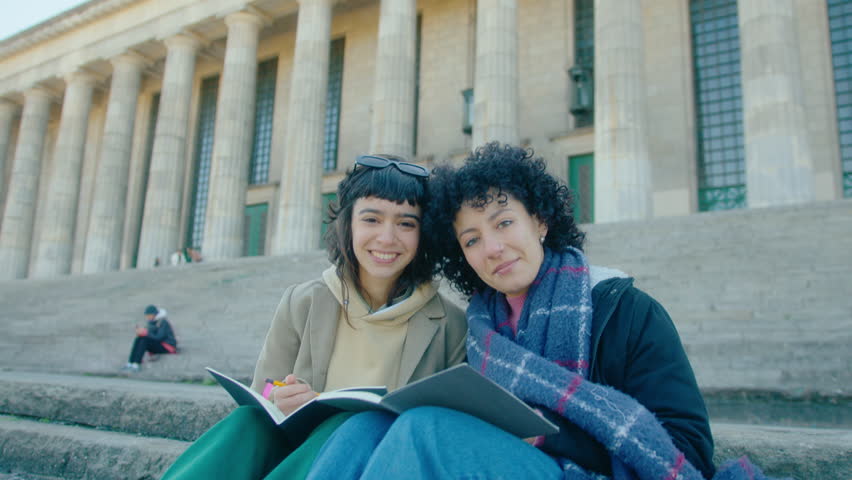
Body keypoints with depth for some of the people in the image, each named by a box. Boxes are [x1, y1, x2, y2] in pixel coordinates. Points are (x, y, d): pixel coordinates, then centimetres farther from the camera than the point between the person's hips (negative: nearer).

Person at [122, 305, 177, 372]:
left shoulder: (163, 322, -15)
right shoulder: (152, 321, 8)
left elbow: (159, 338, -23)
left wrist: (145, 333, -28)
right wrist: (141, 332, -13)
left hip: (168, 347, -8)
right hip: (157, 345, 8)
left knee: (144, 339, -27)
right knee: (138, 339, -15)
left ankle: (136, 365, -32)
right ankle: (130, 364, -23)